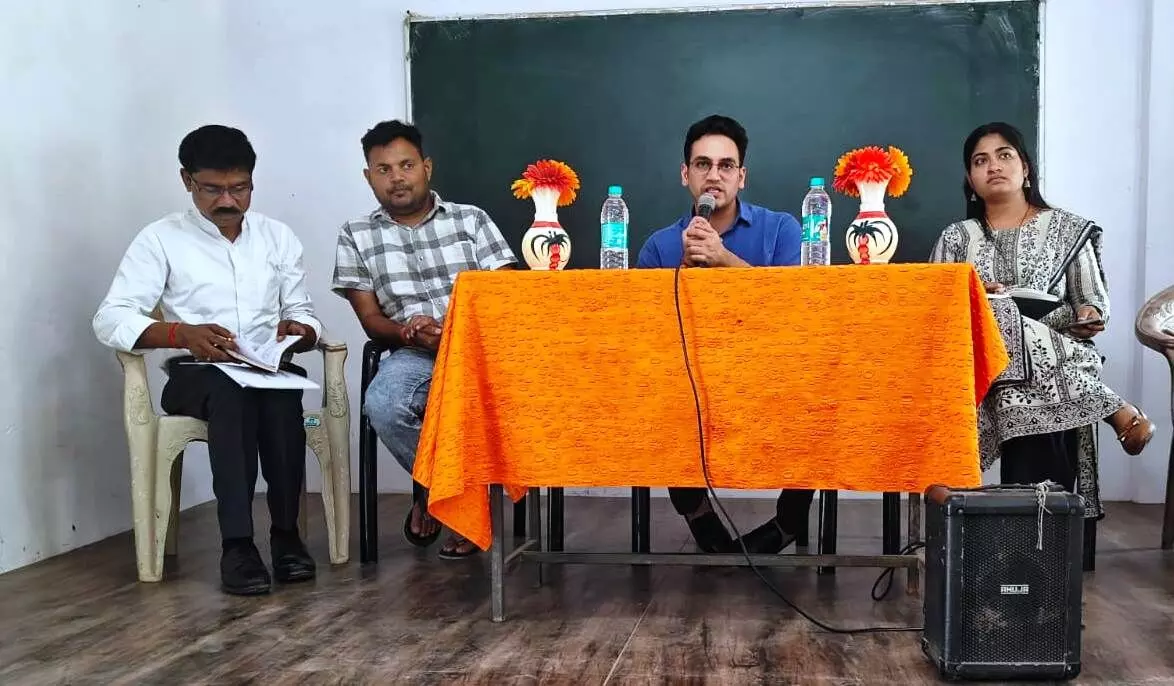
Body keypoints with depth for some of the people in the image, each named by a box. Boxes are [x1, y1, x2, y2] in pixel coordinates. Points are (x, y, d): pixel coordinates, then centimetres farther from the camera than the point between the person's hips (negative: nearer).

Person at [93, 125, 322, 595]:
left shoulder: (277, 236, 13)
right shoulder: (161, 239, 2)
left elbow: (303, 315, 14)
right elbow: (110, 319, -8)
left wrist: (297, 331, -12)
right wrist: (182, 334, -26)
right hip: (195, 376, -2)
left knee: (281, 394, -34)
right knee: (230, 393, -37)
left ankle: (285, 532, -26)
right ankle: (237, 543, -36)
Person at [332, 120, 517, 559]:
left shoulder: (471, 220, 8)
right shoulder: (356, 236, 9)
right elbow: (370, 318, 7)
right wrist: (409, 331, -16)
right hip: (412, 354, 1)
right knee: (383, 405, -33)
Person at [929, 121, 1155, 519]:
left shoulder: (1068, 229, 11)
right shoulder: (956, 238, 14)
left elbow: (1095, 305, 10)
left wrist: (1089, 317, -15)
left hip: (1058, 366, 0)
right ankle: (1115, 410, -25)